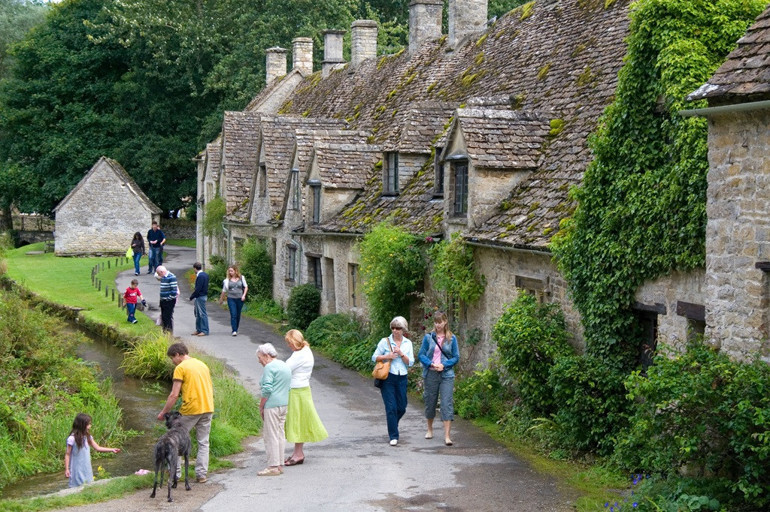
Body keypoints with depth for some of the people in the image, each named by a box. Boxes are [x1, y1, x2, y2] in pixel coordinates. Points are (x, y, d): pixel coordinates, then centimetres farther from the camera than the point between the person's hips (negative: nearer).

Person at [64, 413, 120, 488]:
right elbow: (67, 454, -9)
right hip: (77, 470, -6)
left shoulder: (87, 437, 5)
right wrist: (66, 469, -11)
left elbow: (97, 448, 14)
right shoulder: (72, 439, -14)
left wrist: (112, 450, 9)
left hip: (87, 470, 6)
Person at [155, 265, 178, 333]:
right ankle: (165, 331, 21)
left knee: (168, 317, -7)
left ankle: (169, 332, -1)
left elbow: (174, 290, -18)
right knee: (163, 317, 13)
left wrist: (169, 298, -15)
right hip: (163, 301, 9)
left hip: (169, 301, -9)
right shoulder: (163, 277, 13)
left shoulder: (171, 277, -15)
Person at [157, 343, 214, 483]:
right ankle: (201, 474, 8)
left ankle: (176, 471, 10)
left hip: (190, 409, -6)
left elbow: (174, 395, -11)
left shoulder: (180, 368, -7)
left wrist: (163, 412, -3)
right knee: (203, 443, 10)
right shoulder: (202, 364, 15)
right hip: (208, 408, 6)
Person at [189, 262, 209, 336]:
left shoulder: (200, 276, -19)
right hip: (203, 296, 10)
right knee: (198, 313, 16)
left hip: (200, 297, -10)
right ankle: (198, 330, 23)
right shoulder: (205, 275, 10)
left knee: (202, 314, -5)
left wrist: (192, 297, -11)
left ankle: (205, 331, 0)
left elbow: (198, 289, -22)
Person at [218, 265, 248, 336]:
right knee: (233, 315, -11)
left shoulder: (241, 278, 2)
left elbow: (246, 287, 7)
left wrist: (244, 295, -7)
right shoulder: (227, 280, 1)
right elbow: (224, 290, 7)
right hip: (231, 299, -1)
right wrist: (221, 299, 13)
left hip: (240, 299, 1)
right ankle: (234, 331, -13)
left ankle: (236, 329, 24)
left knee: (238, 315, 9)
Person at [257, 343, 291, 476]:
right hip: (284, 404, 9)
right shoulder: (286, 366, 17)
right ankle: (279, 465, 15)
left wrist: (261, 406, -8)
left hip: (272, 405, -9)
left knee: (271, 435, -5)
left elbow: (267, 389, -18)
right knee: (280, 434, 12)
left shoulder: (270, 367, -12)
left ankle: (273, 466, -4)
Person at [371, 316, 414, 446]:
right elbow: (374, 357, 1)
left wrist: (401, 354, -13)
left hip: (402, 378, 3)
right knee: (391, 407, -7)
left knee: (401, 407, 9)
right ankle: (393, 436, 0)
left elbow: (410, 362, 3)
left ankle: (392, 426, 37)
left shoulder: (408, 343, 7)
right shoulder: (385, 341, -1)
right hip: (388, 378, -3)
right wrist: (387, 356, -15)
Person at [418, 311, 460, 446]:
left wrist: (444, 365, -12)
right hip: (430, 374, 1)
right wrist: (431, 364, -14)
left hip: (446, 375, -1)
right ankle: (430, 430, 32)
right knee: (430, 402, 11)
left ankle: (447, 436, -10)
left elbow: (456, 357, 3)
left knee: (447, 404, -9)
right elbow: (421, 355, 3)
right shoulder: (428, 337, 3)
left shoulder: (452, 338, 2)